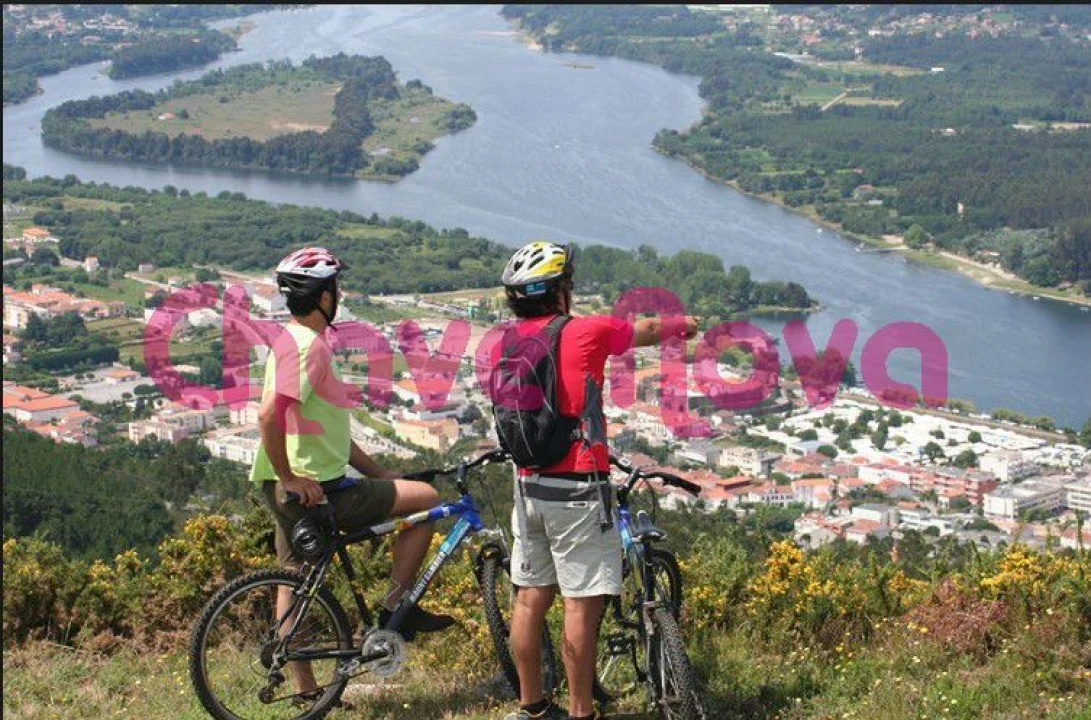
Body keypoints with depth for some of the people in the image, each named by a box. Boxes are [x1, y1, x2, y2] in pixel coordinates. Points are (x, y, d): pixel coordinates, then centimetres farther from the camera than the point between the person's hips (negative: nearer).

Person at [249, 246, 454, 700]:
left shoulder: (295, 341, 16)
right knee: (425, 499, 0)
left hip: (294, 489, 10)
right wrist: (289, 477, -21)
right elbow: (269, 415, -30)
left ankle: (304, 689, 22)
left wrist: (381, 474, 21)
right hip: (312, 488, -10)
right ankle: (396, 607, 5)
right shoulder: (308, 346, -18)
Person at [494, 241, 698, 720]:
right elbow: (648, 331, 10)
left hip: (528, 484, 7)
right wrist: (683, 326, 30)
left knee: (531, 597, 12)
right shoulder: (585, 333, -8)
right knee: (581, 603, -2)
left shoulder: (503, 346, 5)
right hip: (577, 487, -7)